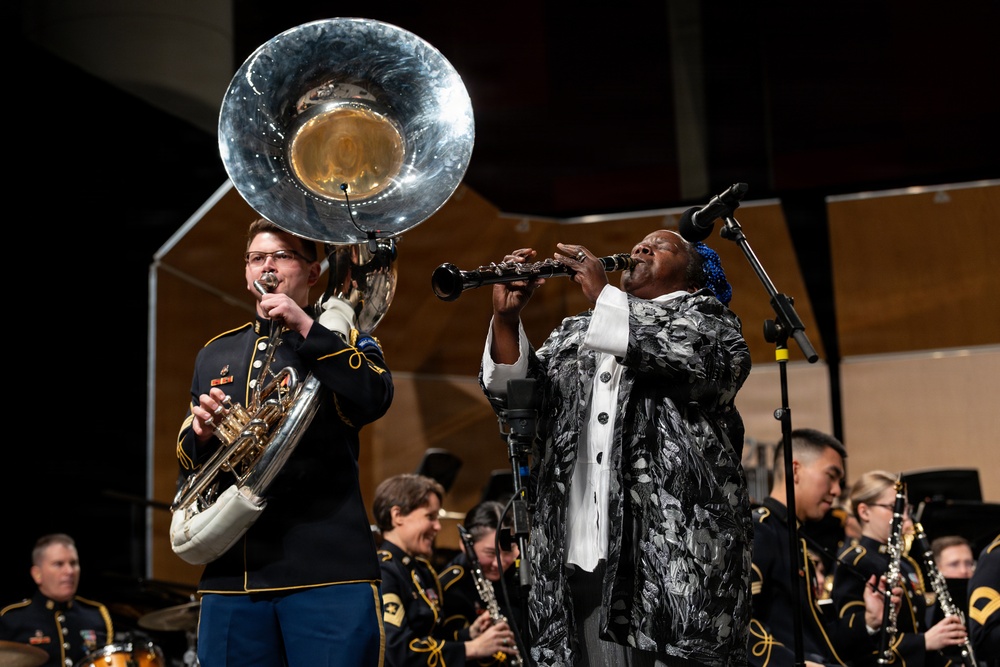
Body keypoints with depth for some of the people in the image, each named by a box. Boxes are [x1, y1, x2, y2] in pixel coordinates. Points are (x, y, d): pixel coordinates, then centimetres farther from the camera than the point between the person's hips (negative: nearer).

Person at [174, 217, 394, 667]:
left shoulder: (340, 337, 10)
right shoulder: (215, 355, 20)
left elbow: (374, 401, -11)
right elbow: (187, 462, 19)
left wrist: (305, 326, -13)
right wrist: (200, 433, -3)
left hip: (327, 566, -4)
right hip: (231, 571, 4)